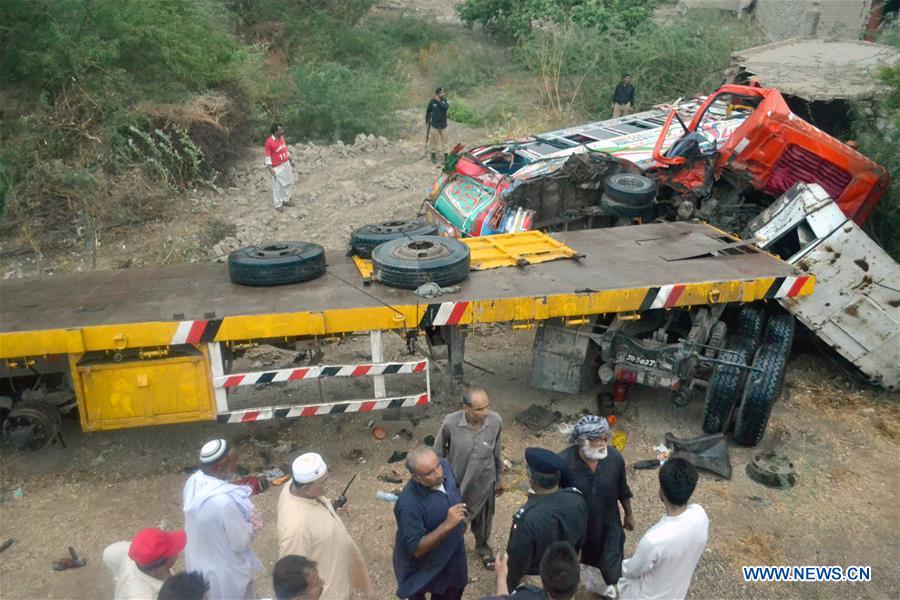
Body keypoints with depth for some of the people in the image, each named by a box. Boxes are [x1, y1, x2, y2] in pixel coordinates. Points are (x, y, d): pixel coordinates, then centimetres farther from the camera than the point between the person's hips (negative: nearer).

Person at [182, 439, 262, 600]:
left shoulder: (193, 481, -16)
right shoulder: (224, 501, -40)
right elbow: (240, 542, -25)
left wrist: (245, 518, -7)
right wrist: (252, 525, -7)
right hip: (223, 570, -7)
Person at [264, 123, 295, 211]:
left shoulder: (282, 137, -1)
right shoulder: (269, 142, -22)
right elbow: (268, 156, -17)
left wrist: (291, 160, 17)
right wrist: (270, 169, -19)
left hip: (286, 164, 7)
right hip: (277, 167, -7)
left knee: (288, 182, 18)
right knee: (277, 186, 5)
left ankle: (285, 199, 37)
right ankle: (278, 204, 20)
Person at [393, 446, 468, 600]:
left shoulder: (444, 466, -21)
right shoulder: (409, 504, -40)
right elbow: (416, 549, -33)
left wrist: (459, 522, 13)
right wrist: (447, 525, -43)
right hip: (426, 562, -5)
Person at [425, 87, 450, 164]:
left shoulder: (446, 101, -7)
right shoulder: (432, 101, -11)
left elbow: (446, 107, -29)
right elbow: (428, 111, 2)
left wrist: (439, 101, -30)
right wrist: (427, 120, 9)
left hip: (443, 125, 1)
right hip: (434, 125, -1)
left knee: (444, 140, 8)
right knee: (433, 140, 10)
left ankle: (445, 156, 22)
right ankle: (433, 155, 27)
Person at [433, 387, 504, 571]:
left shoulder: (496, 421, -22)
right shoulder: (450, 423, -29)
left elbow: (496, 452, -3)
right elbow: (438, 453, -10)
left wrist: (498, 478, 8)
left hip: (483, 483, 2)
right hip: (455, 483, -1)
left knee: (483, 519, 26)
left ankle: (483, 546, 56)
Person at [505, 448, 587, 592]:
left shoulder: (527, 517, -39)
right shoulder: (577, 500, -21)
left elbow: (518, 560, -24)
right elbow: (581, 538, -2)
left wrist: (509, 588, -6)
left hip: (538, 578, -4)